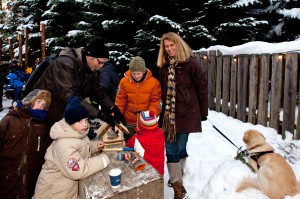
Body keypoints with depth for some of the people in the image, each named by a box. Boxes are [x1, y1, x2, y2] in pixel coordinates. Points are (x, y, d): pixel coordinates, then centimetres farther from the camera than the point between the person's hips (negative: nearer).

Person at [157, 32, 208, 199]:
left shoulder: (191, 63, -9)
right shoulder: (164, 66, 7)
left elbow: (202, 88, -6)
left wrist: (203, 112, -4)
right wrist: (165, 108, 12)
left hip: (187, 112, -4)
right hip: (169, 113, 5)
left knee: (180, 147, 5)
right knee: (171, 148, 6)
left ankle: (178, 173, 32)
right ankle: (177, 183, 23)